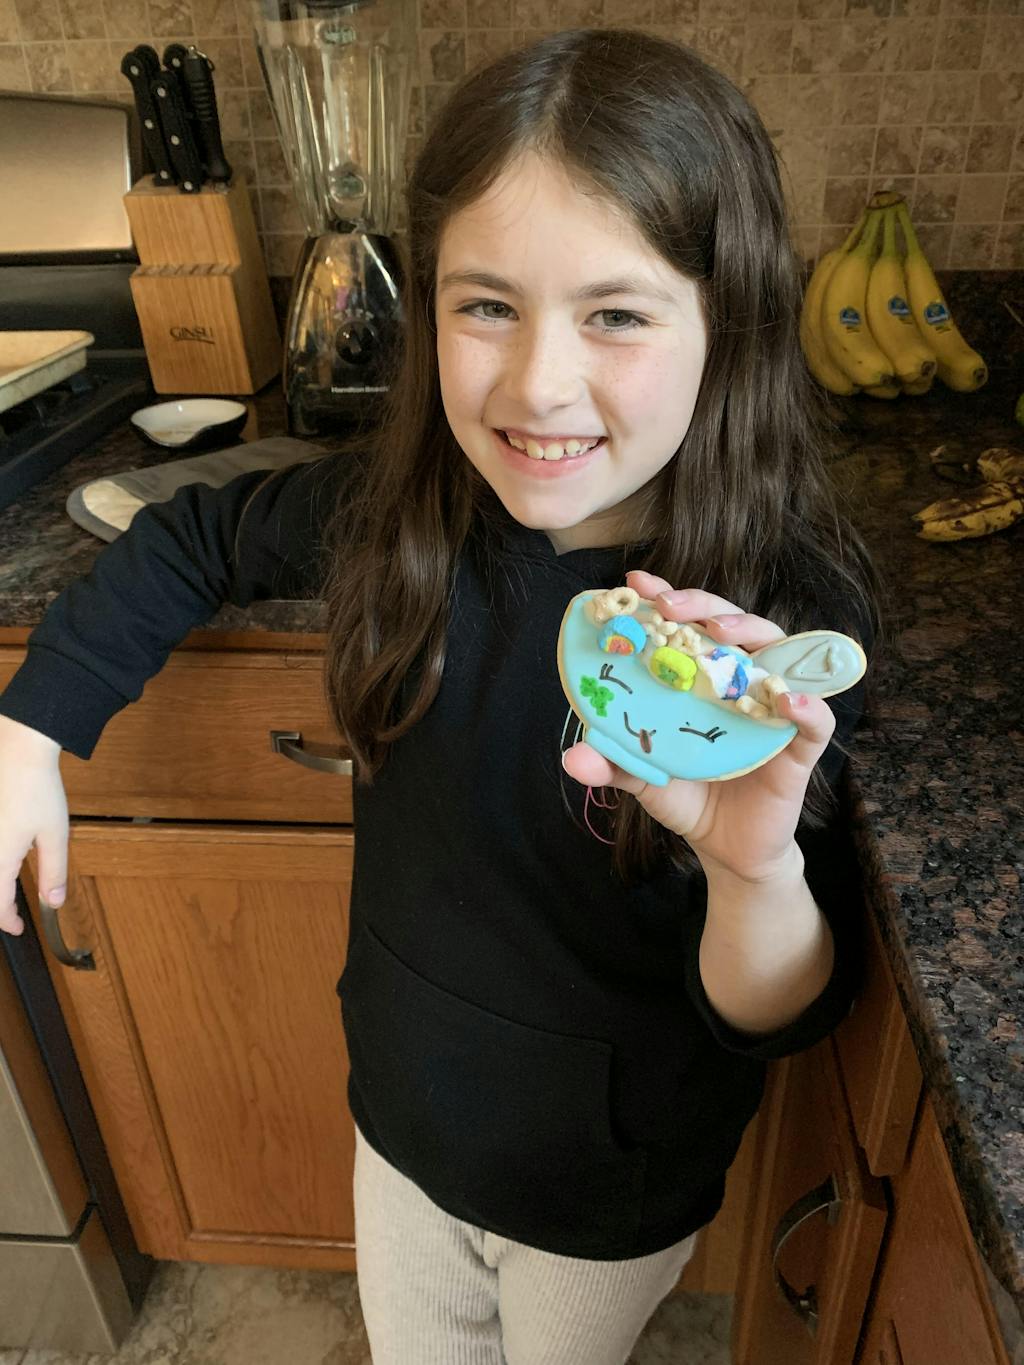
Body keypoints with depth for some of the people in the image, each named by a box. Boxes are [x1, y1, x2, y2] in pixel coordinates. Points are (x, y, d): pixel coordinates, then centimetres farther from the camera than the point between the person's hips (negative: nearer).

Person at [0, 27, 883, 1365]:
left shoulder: (788, 619, -28)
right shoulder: (395, 505, -19)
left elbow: (776, 1021, -23)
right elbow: (189, 542, 1)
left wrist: (757, 868, -45)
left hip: (611, 1185, -2)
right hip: (403, 1111, 3)